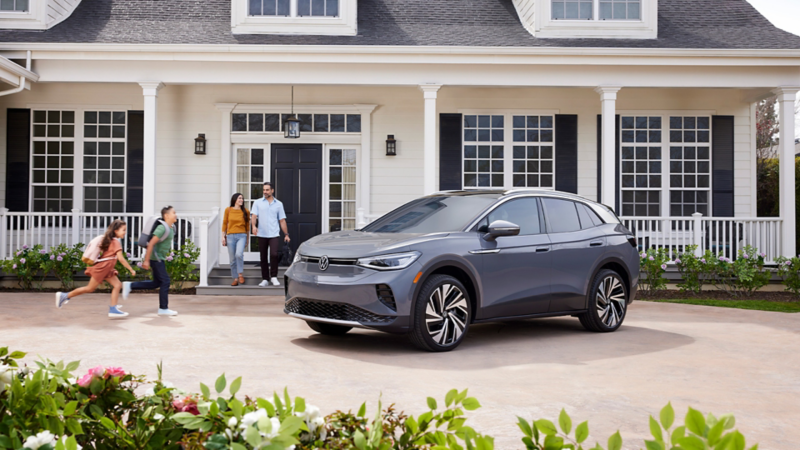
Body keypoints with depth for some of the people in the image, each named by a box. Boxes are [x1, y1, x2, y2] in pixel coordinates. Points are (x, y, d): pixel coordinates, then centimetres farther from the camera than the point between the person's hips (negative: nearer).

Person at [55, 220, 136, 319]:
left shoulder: (110, 241, 14)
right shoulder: (116, 242, -16)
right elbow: (121, 258, -23)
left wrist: (112, 269, 21)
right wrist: (131, 270, -18)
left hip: (106, 270, 10)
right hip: (101, 268, -10)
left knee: (117, 285, 1)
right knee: (90, 289, 0)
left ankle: (113, 309, -3)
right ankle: (65, 296, 11)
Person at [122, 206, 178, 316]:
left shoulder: (169, 228, 11)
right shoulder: (163, 228, -19)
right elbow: (151, 243, -21)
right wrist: (146, 260, -22)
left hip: (159, 258, 10)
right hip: (156, 258, -10)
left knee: (156, 283, 13)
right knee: (165, 281, -5)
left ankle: (130, 286, 18)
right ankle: (163, 309, 1)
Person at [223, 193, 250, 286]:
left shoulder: (246, 211, 6)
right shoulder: (228, 210, 5)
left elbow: (247, 226, 11)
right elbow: (224, 223, 9)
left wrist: (247, 239, 13)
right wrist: (223, 236, 4)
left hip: (241, 236, -1)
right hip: (230, 236, 1)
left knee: (239, 254, -25)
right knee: (232, 259, 3)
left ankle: (240, 274, -9)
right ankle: (235, 279, 13)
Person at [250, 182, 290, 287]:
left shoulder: (278, 204, 10)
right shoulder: (257, 203, 8)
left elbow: (282, 220, 12)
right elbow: (254, 216, -3)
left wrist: (286, 234, 8)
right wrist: (254, 226, -23)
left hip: (274, 235, -1)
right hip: (262, 235, 1)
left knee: (274, 254, -18)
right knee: (263, 258, 5)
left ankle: (274, 277, -3)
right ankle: (265, 279, 15)